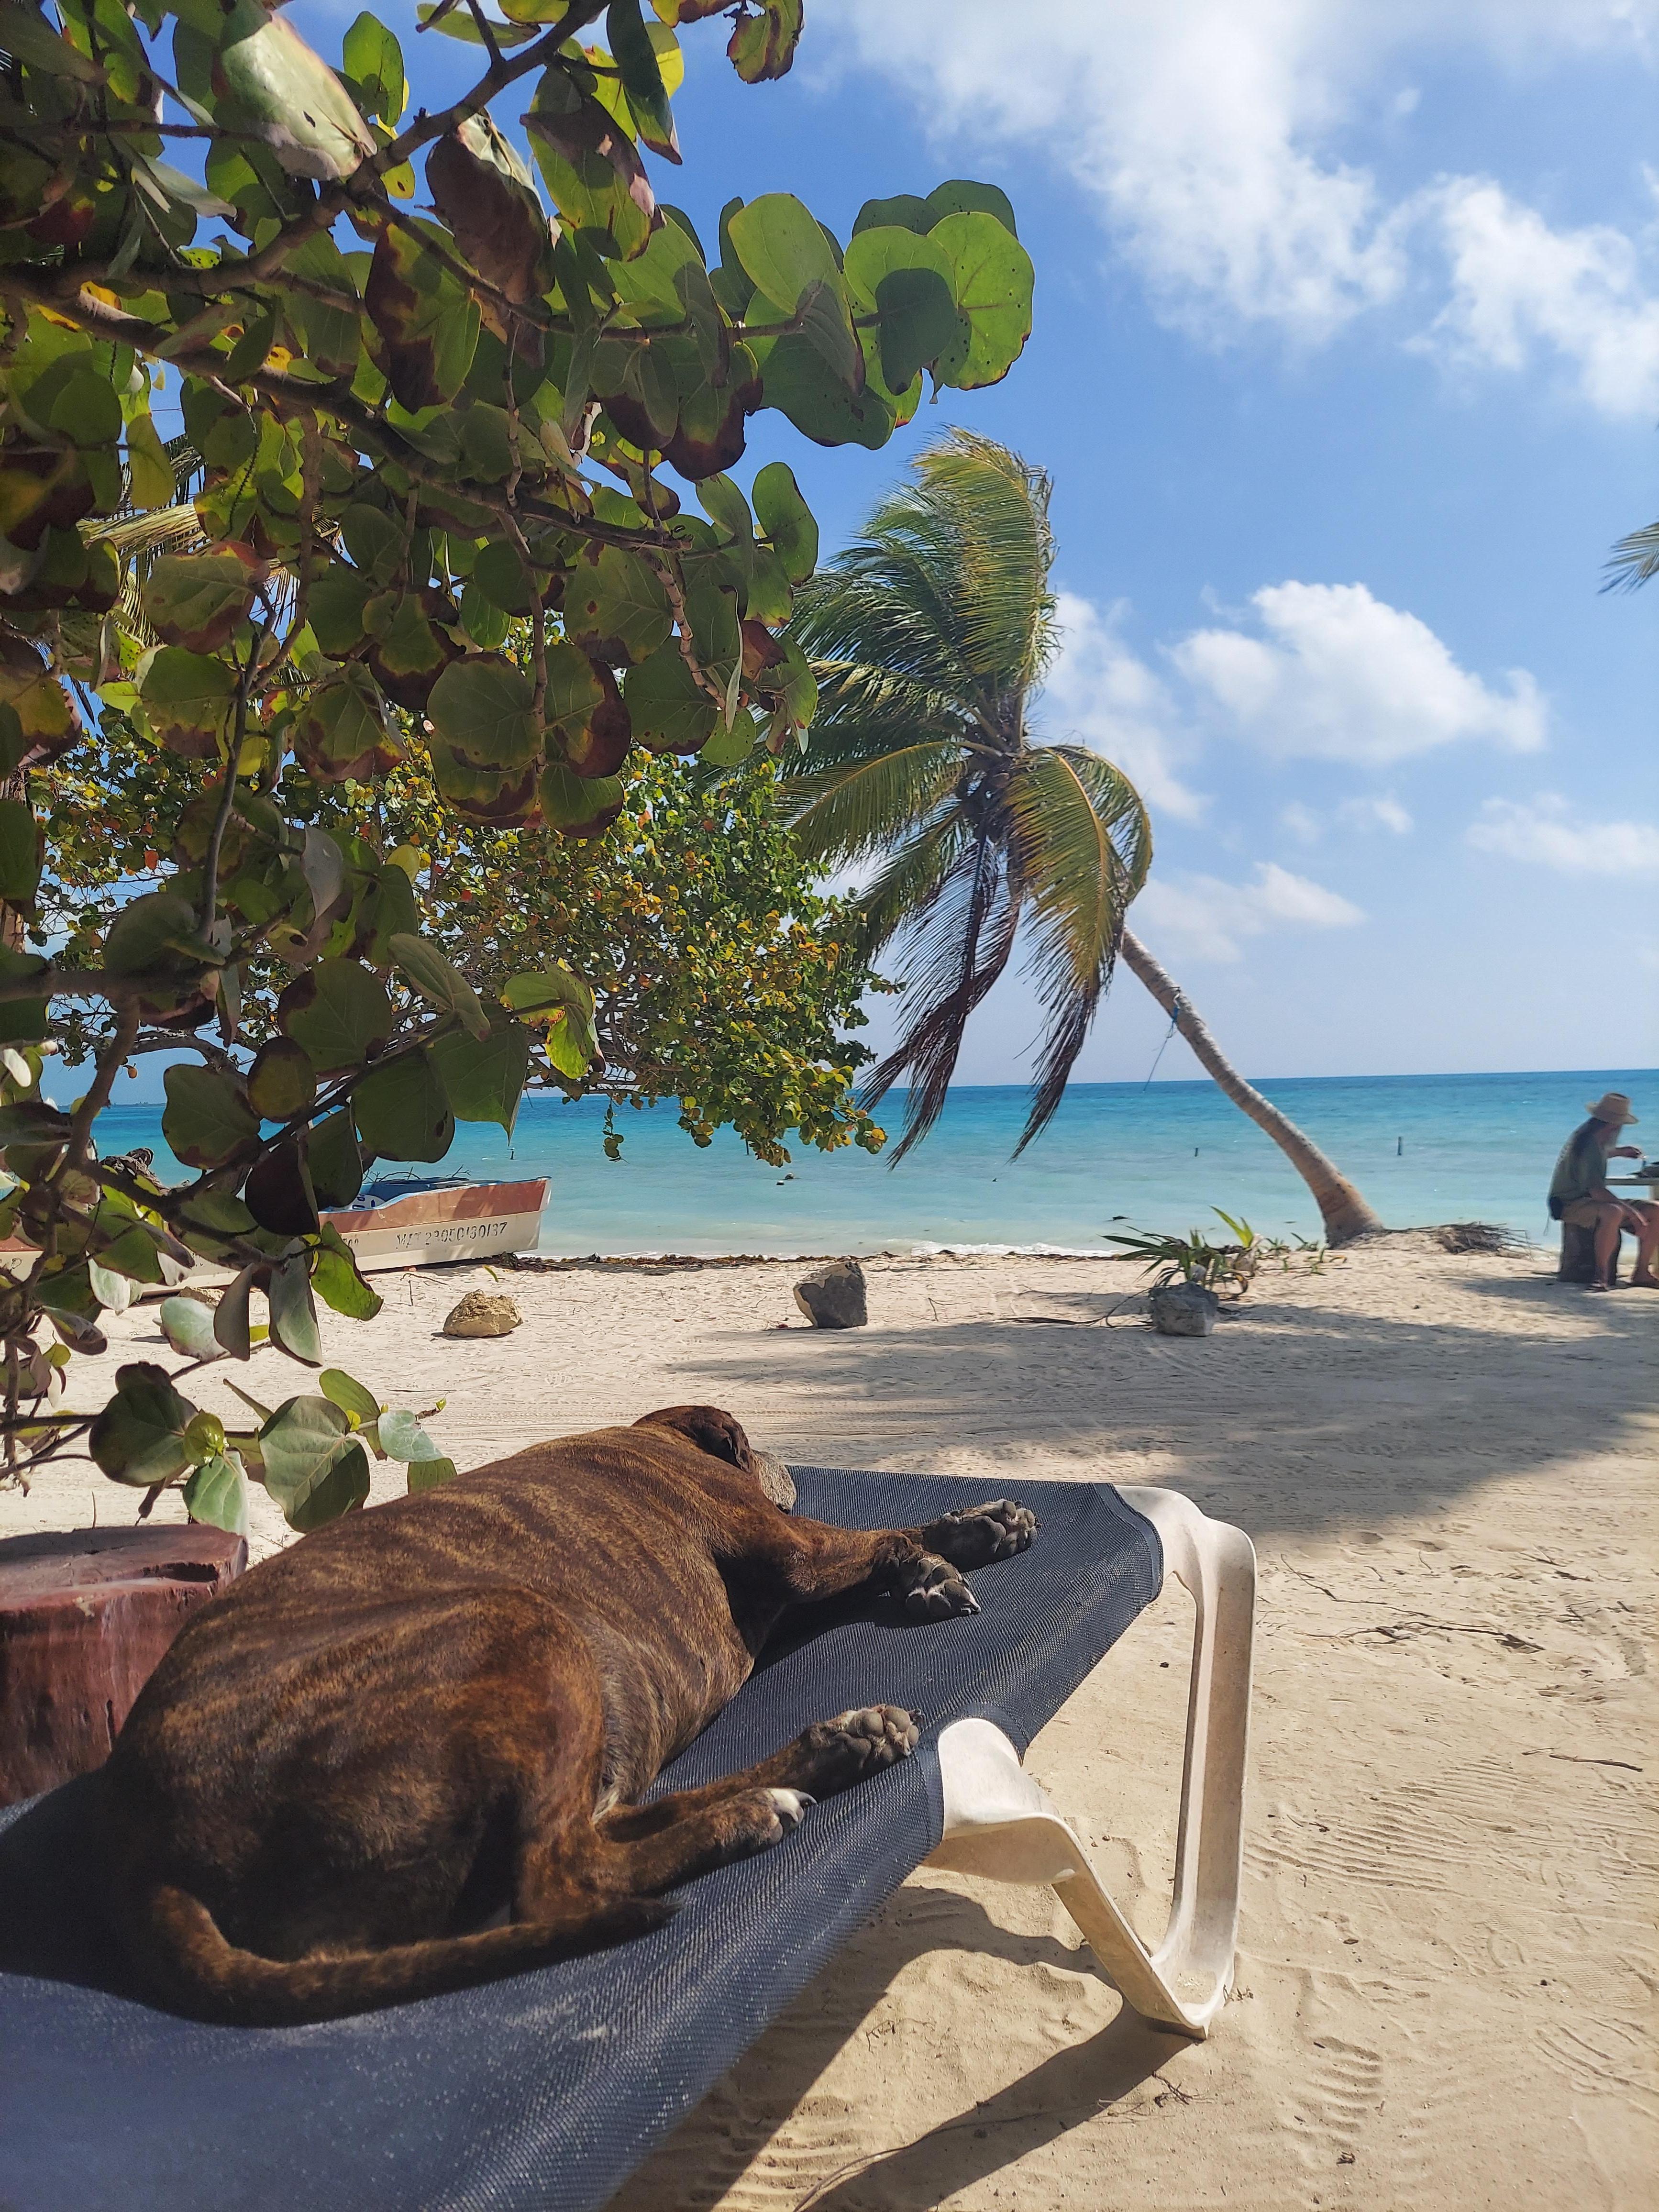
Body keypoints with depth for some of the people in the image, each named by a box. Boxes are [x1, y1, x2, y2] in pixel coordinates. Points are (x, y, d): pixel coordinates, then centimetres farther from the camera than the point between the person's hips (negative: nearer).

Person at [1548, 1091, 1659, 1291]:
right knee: (1614, 1213, -41)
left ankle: (1642, 1273, 2)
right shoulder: (1589, 1144, -21)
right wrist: (1632, 1211, -28)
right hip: (1571, 1205, -10)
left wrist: (1619, 1152, 32)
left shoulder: (1592, 1135, 10)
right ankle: (1601, 1274, -31)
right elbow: (1597, 1190, -30)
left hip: (1591, 1201, 10)